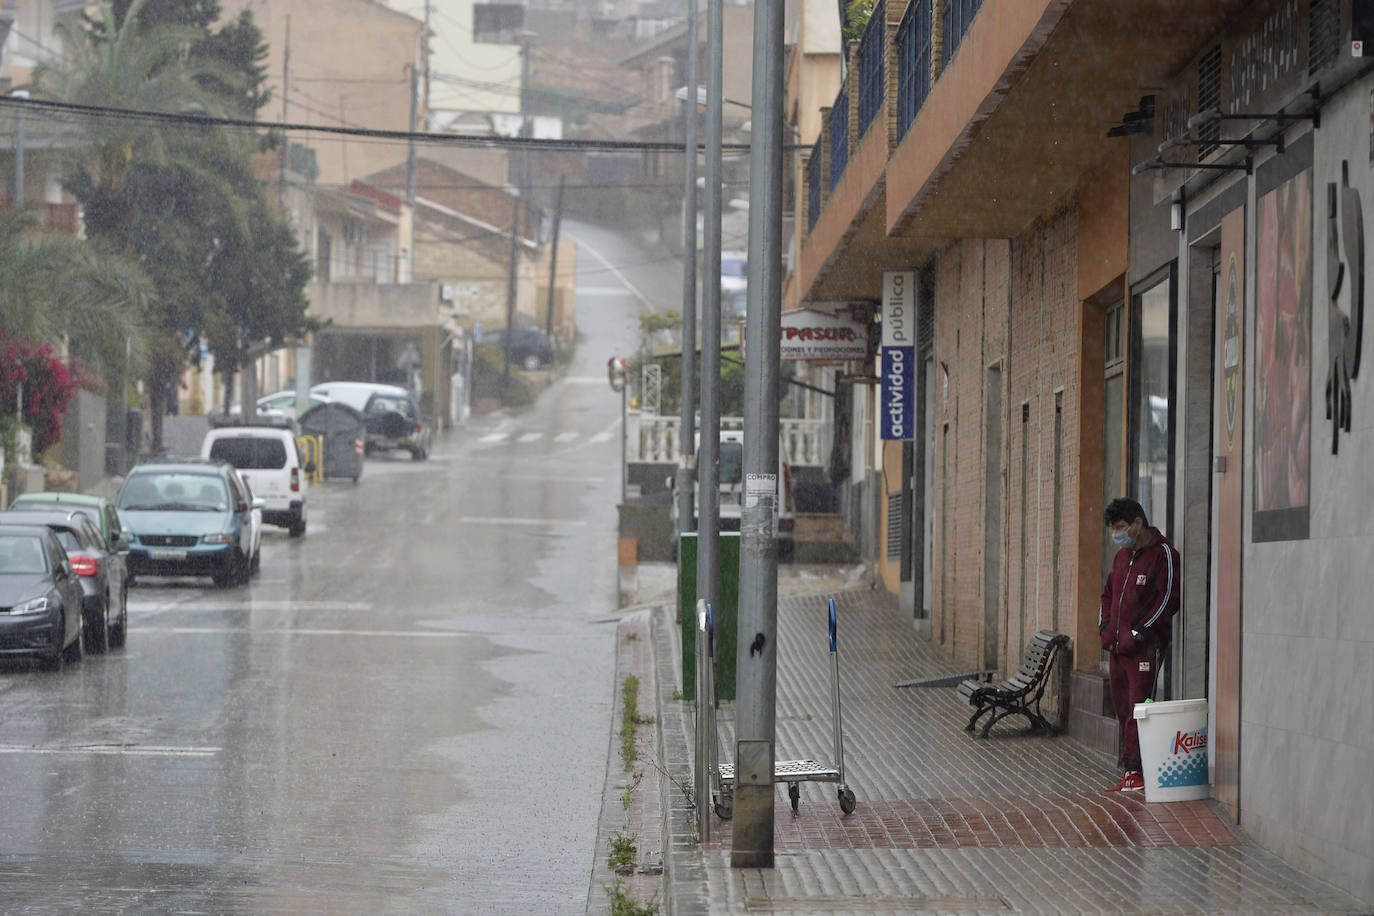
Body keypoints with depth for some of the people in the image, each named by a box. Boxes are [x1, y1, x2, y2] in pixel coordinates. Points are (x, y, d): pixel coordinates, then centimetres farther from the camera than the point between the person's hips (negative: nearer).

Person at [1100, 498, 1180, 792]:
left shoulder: (1163, 554, -7)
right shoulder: (1122, 555, 18)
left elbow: (1168, 599, -13)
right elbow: (1108, 593, 28)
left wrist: (1139, 631, -15)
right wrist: (1105, 625, 11)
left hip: (1145, 647, -8)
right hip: (1117, 646, 8)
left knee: (1138, 710, -11)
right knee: (1122, 709, 7)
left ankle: (1134, 771, -13)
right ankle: (1129, 770, 10)